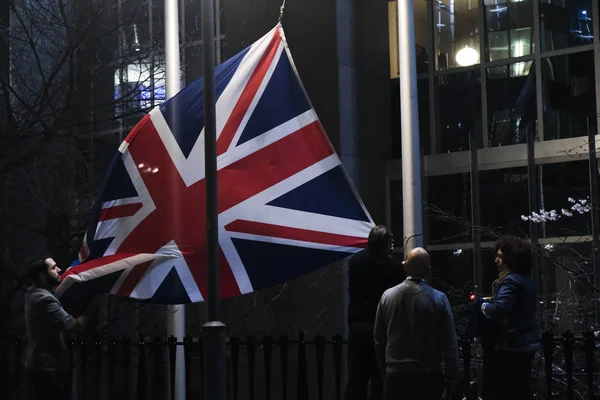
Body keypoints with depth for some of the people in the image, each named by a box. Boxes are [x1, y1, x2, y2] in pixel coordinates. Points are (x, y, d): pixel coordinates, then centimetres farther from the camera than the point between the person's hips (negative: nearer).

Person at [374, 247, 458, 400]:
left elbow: (379, 339, 9)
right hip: (428, 376, -2)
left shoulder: (387, 296, 1)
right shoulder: (439, 299, -8)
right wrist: (451, 378, 1)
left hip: (395, 375, 3)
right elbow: (449, 343, -6)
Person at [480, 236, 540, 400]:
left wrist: (484, 305, -10)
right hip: (526, 343, 10)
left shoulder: (510, 281, -18)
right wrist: (490, 303, 10)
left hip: (509, 345, -10)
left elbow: (498, 309, -31)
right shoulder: (526, 279, 13)